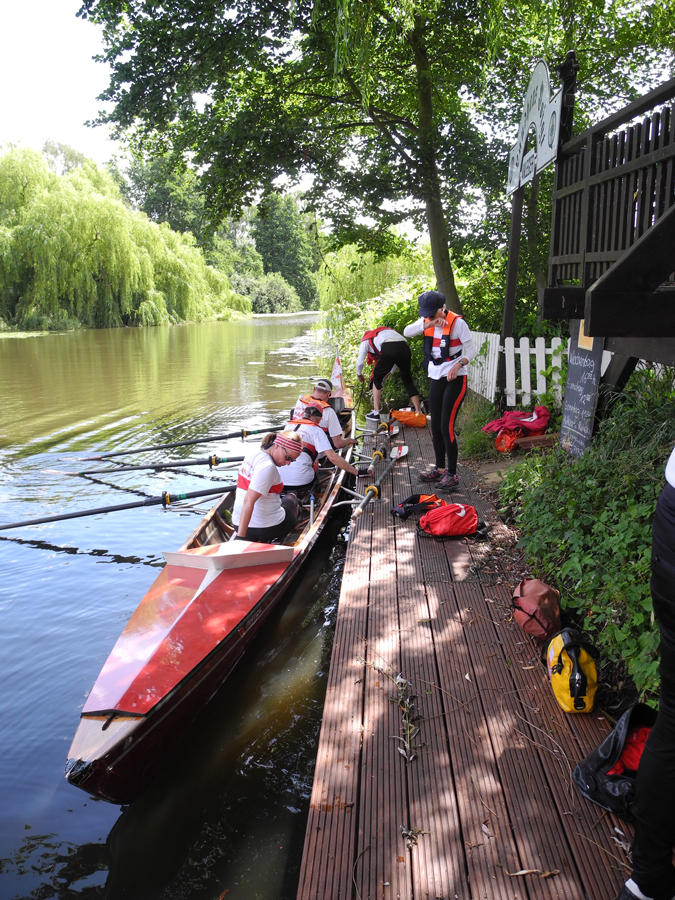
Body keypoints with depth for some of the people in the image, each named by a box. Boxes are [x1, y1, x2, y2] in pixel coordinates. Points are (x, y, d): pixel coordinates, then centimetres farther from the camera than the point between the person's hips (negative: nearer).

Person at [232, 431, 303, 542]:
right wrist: (240, 537, -30)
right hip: (268, 529, -7)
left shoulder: (254, 451, 4)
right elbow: (249, 501, -29)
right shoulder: (267, 467, -24)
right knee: (291, 497, 27)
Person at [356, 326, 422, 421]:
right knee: (408, 381, 19)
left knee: (377, 379, 15)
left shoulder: (366, 339, 28)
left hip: (389, 349, -5)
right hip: (405, 347, 5)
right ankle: (418, 412, 19)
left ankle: (376, 412, 10)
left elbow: (360, 361, 25)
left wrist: (359, 374, 44)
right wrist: (389, 373, 48)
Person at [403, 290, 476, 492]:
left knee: (446, 427, -11)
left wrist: (458, 365, -26)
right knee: (435, 428, 11)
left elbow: (471, 350, -9)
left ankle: (452, 475, -3)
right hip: (435, 379, 7)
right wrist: (429, 324, -25)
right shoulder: (426, 321, 4)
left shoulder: (457, 322, -12)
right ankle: (440, 468, 25)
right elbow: (407, 332, -12)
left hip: (455, 379, -6)